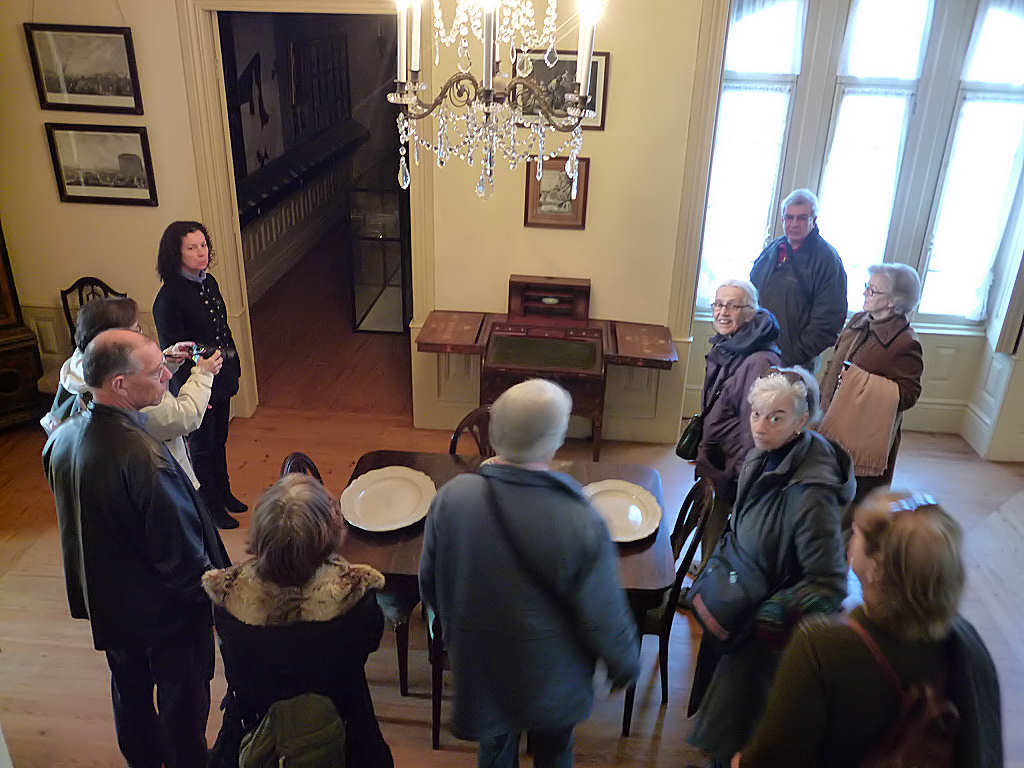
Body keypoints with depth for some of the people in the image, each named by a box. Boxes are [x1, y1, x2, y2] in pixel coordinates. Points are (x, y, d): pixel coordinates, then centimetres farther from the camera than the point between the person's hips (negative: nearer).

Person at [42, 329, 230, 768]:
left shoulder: (63, 437, -10)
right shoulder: (142, 457, -36)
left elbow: (78, 516, 5)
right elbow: (179, 550, -28)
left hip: (106, 601, 8)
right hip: (165, 611, -8)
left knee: (130, 690, 29)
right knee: (183, 699, 17)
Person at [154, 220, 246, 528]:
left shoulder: (209, 282, 3)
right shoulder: (169, 297, -21)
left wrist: (233, 368, 13)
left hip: (221, 378, 7)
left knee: (219, 439, 22)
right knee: (202, 445, 10)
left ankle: (223, 493, 41)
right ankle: (210, 506, 28)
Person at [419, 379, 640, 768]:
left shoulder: (451, 497, -23)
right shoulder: (582, 526, -34)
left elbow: (429, 586, -7)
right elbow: (606, 621, -21)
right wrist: (626, 666, 1)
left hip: (478, 673, 3)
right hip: (551, 680, -2)